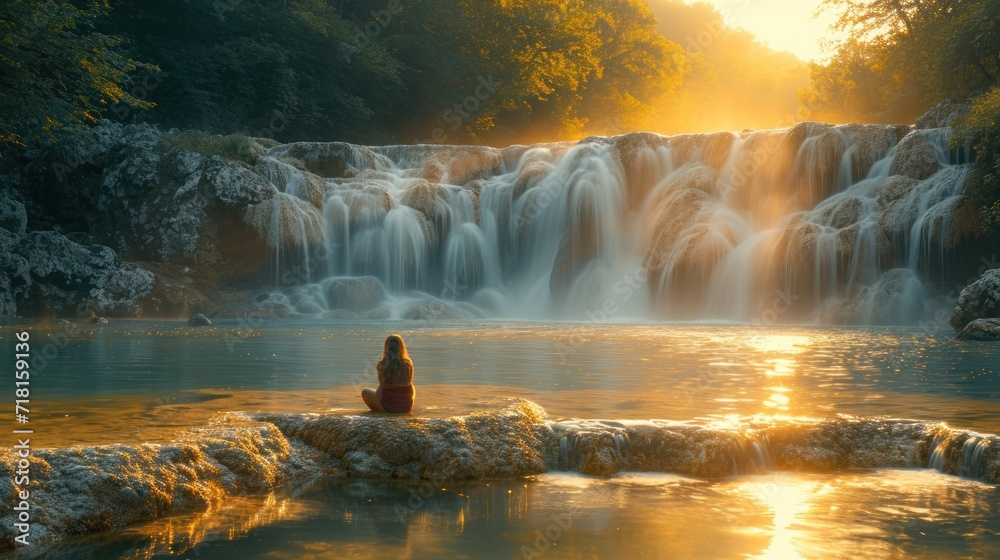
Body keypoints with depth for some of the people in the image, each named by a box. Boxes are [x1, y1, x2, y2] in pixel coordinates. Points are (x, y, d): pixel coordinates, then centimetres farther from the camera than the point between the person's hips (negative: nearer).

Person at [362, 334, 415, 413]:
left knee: (365, 392, 23)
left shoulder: (381, 365, -13)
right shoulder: (408, 364, -7)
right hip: (407, 408, 2)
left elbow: (382, 384, 2)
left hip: (387, 408, -2)